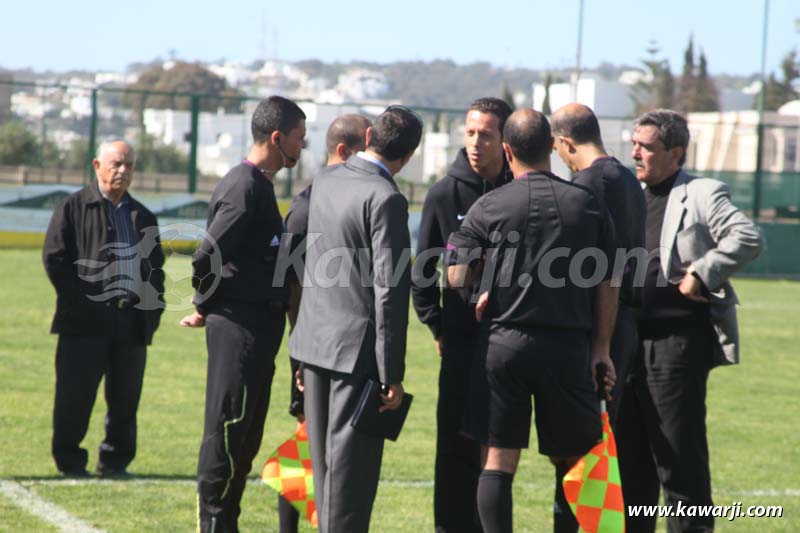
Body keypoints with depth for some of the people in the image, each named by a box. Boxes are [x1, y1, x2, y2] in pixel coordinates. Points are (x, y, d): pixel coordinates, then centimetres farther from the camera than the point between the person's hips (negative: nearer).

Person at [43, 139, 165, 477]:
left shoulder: (143, 217, 19)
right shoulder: (74, 207, 3)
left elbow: (156, 270, 21)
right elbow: (54, 258, -4)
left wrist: (152, 311, 7)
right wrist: (80, 301, -10)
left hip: (132, 322, 5)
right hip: (86, 322, -5)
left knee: (125, 400, 7)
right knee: (75, 398, -2)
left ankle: (115, 462, 16)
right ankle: (70, 461, 8)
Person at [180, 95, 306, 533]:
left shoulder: (258, 185, 16)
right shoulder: (244, 187, -16)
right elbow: (207, 256, -20)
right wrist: (207, 306, -6)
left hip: (257, 328, 10)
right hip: (239, 328, -10)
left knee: (245, 435, 13)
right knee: (229, 429, -5)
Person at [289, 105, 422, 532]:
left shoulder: (325, 180, 7)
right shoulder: (385, 199, -17)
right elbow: (389, 290, -19)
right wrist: (392, 374, -16)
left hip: (315, 338, 8)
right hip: (358, 347, -8)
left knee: (325, 457, 14)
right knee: (352, 458, -2)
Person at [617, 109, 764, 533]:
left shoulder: (701, 195, -5)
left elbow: (748, 238, -17)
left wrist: (701, 274, -19)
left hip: (677, 342, -7)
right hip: (630, 341, 7)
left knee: (679, 451, -4)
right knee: (631, 450, 12)